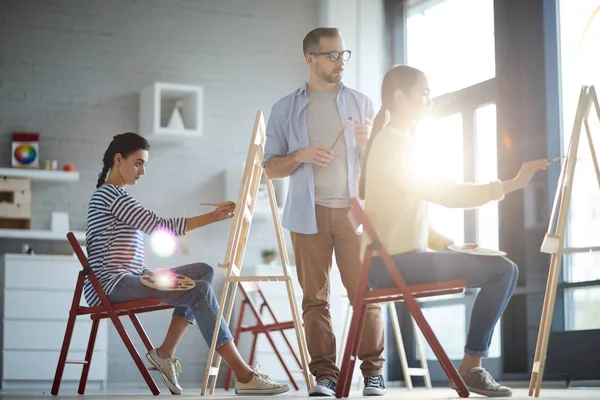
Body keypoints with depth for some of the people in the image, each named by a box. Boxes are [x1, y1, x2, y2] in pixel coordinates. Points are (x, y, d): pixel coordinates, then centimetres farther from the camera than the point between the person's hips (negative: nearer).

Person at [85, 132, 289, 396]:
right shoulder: (111, 194, -10)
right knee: (199, 290, -24)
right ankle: (243, 376, -27)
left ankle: (165, 353, -3)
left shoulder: (114, 195, 21)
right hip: (111, 285, -10)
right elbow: (158, 226, -17)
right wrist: (212, 217, -17)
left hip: (129, 279, 10)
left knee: (203, 272, 1)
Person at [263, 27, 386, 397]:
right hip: (309, 213, 0)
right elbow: (270, 168, 9)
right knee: (316, 297, -1)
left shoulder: (362, 103, 12)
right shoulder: (286, 109, 11)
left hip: (355, 209, 0)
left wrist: (368, 143, -9)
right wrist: (301, 155, -10)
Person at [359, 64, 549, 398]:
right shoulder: (395, 142, -12)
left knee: (503, 268, 11)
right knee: (502, 270, -15)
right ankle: (471, 366, -7)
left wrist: (447, 244, 9)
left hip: (395, 259, 10)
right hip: (393, 263, -10)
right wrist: (513, 184, -19)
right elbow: (444, 193, -19)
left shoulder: (395, 142, 20)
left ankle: (474, 363, 9)